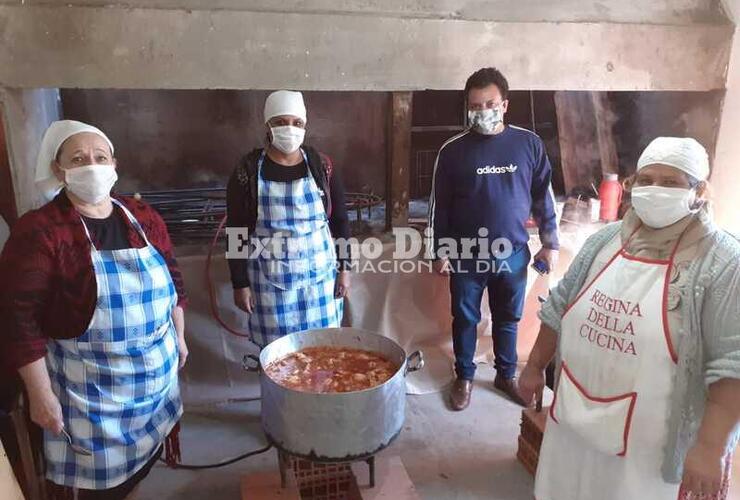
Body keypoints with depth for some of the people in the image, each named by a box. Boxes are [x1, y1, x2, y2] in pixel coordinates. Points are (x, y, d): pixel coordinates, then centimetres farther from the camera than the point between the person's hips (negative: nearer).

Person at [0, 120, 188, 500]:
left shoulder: (144, 218, 2)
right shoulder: (38, 231, -15)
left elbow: (172, 280, 12)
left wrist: (179, 336, 15)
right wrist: (40, 394, -14)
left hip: (156, 372, 5)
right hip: (88, 386, -5)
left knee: (148, 456, 21)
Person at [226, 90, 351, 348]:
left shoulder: (321, 165, -2)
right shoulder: (248, 170, -8)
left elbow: (340, 220, 5)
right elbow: (236, 233, -4)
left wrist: (344, 268, 3)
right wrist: (240, 284, -4)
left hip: (319, 273, 2)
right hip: (270, 278, -1)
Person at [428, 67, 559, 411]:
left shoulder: (529, 144, -3)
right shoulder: (453, 150, -6)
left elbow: (543, 197, 4)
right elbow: (440, 206, -2)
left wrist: (550, 243, 4)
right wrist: (440, 252, -3)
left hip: (513, 253, 1)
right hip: (466, 255, -1)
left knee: (508, 318, 16)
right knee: (465, 318, 12)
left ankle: (506, 375, 36)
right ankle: (464, 377, 32)